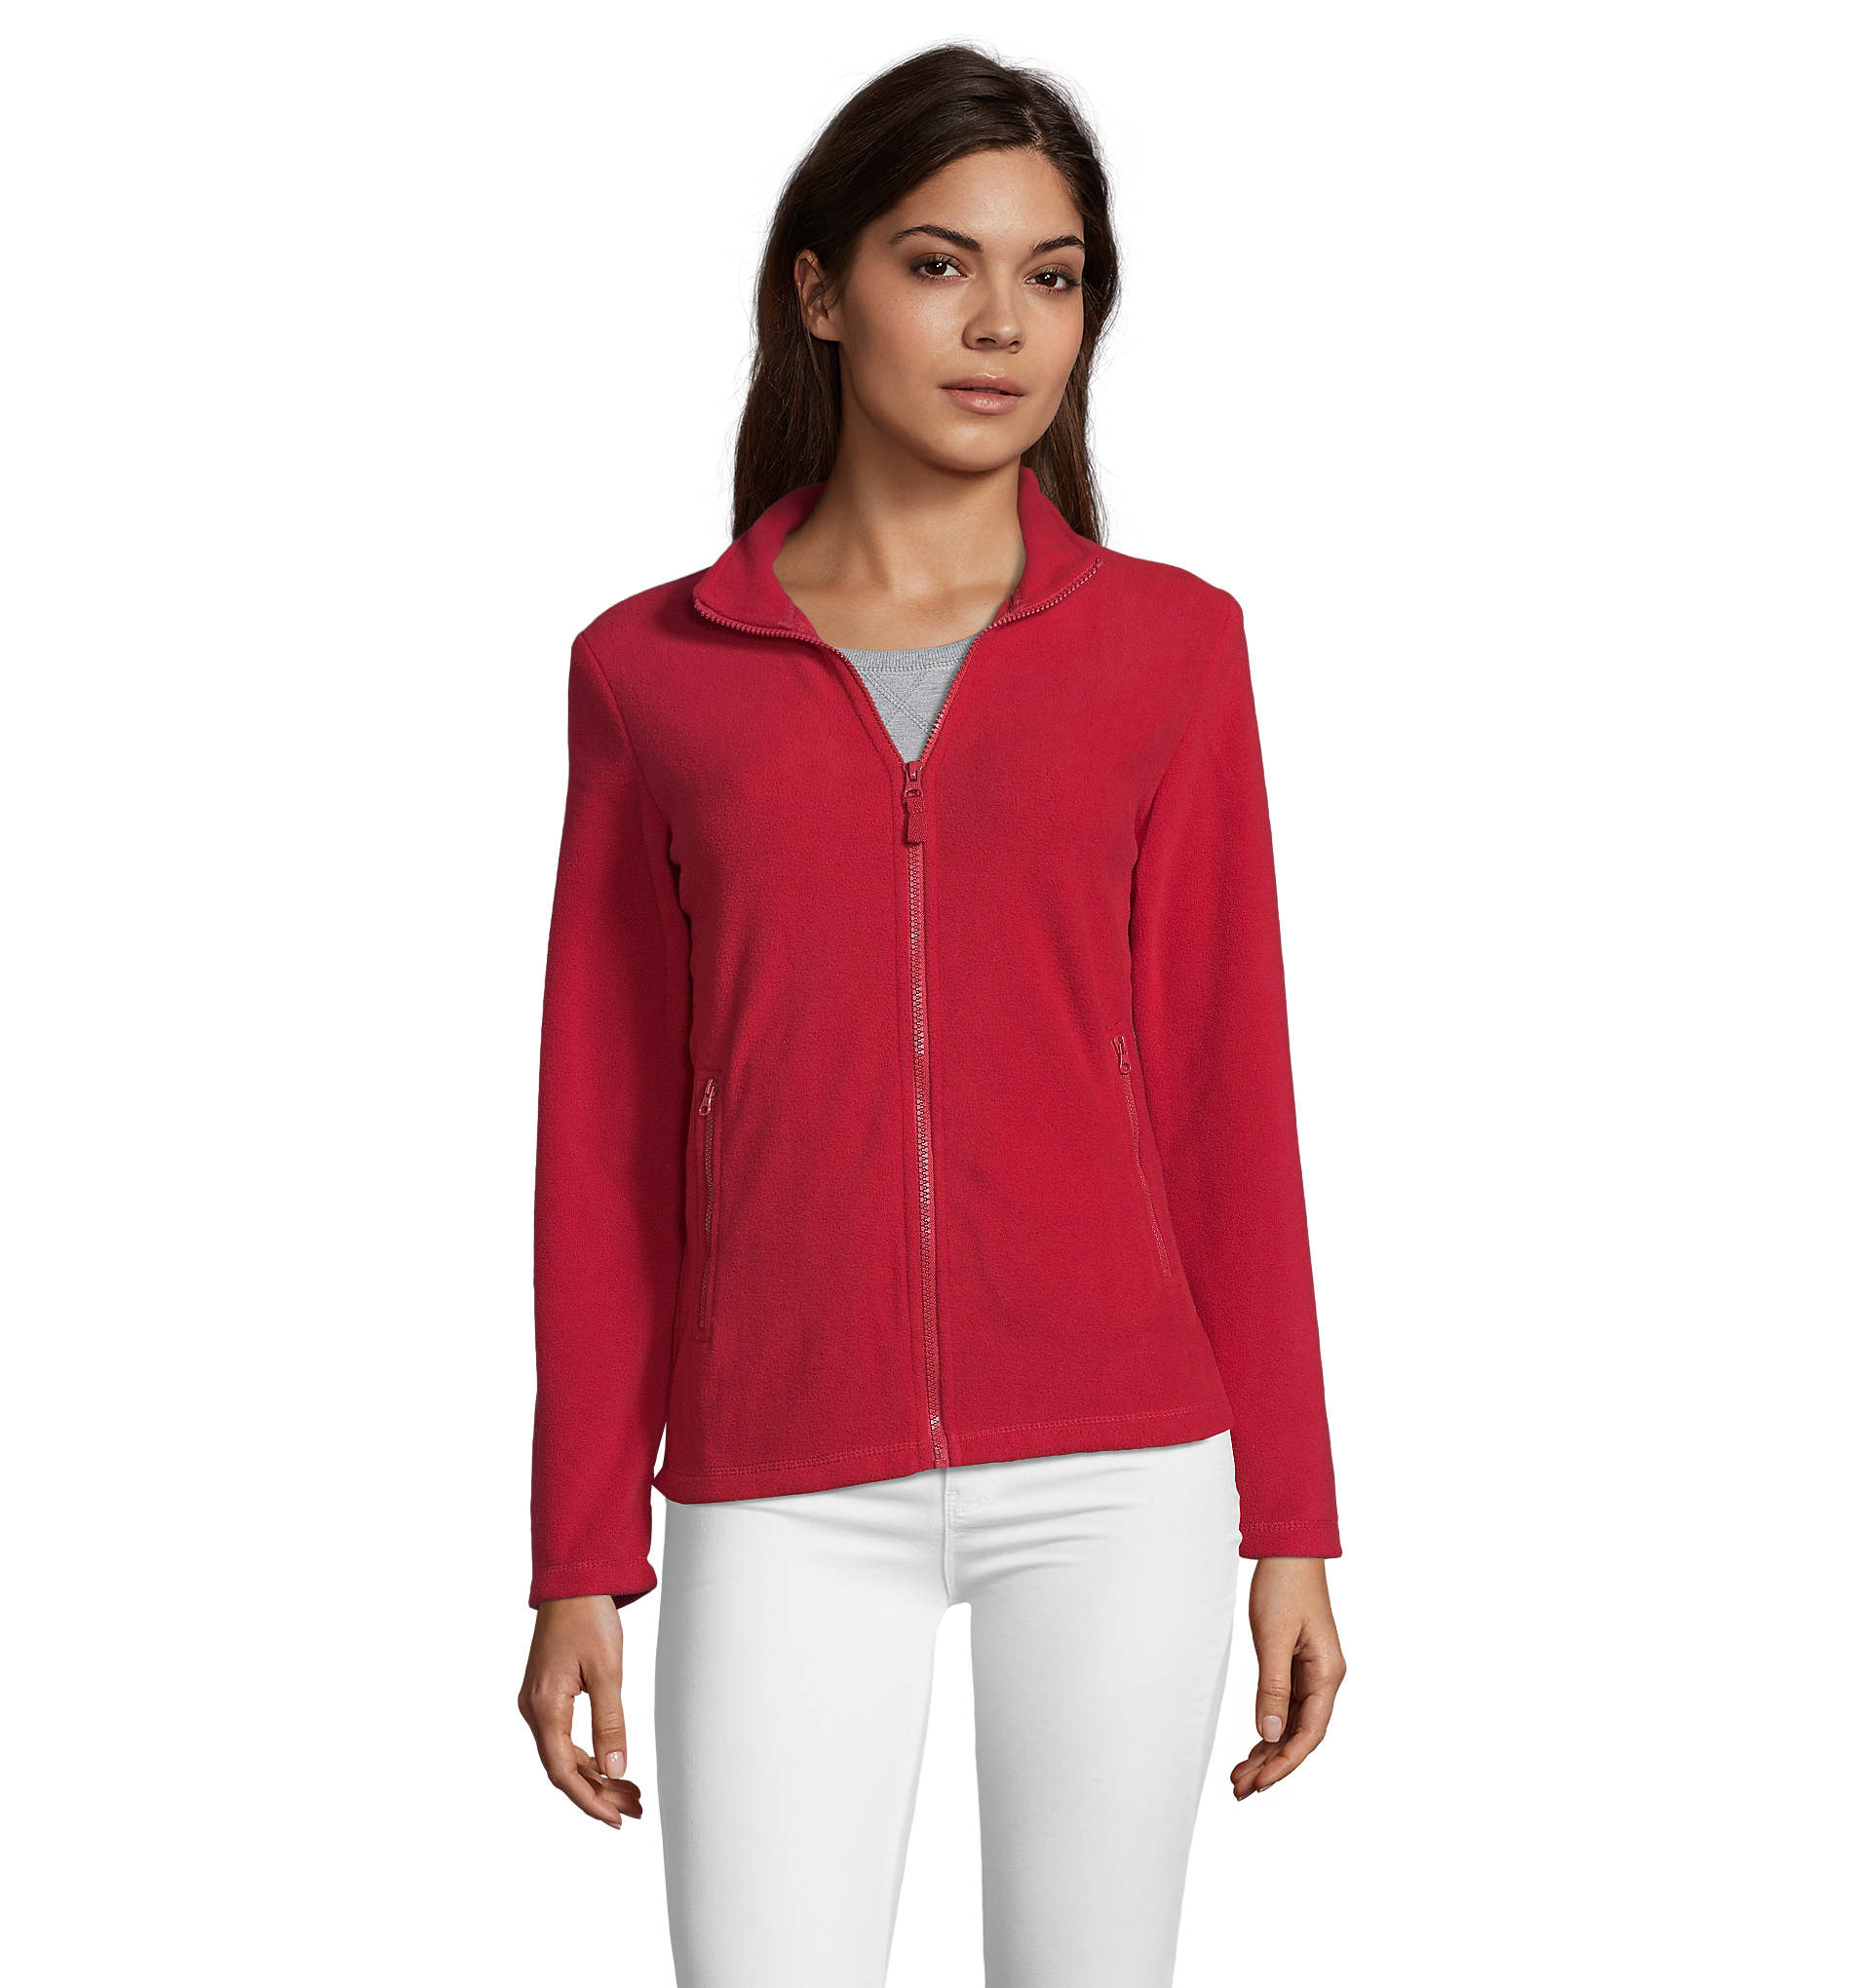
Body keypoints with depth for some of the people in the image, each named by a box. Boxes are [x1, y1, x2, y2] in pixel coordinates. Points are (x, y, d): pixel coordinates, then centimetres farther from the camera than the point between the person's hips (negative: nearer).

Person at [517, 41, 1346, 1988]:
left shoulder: (1167, 644, 5)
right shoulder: (649, 671, 5)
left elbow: (1224, 1087, 6)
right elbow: (612, 1142, 7)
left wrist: (1289, 1522, 5)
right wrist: (581, 1564, 5)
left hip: (1119, 1471, 0)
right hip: (785, 1499, 0)